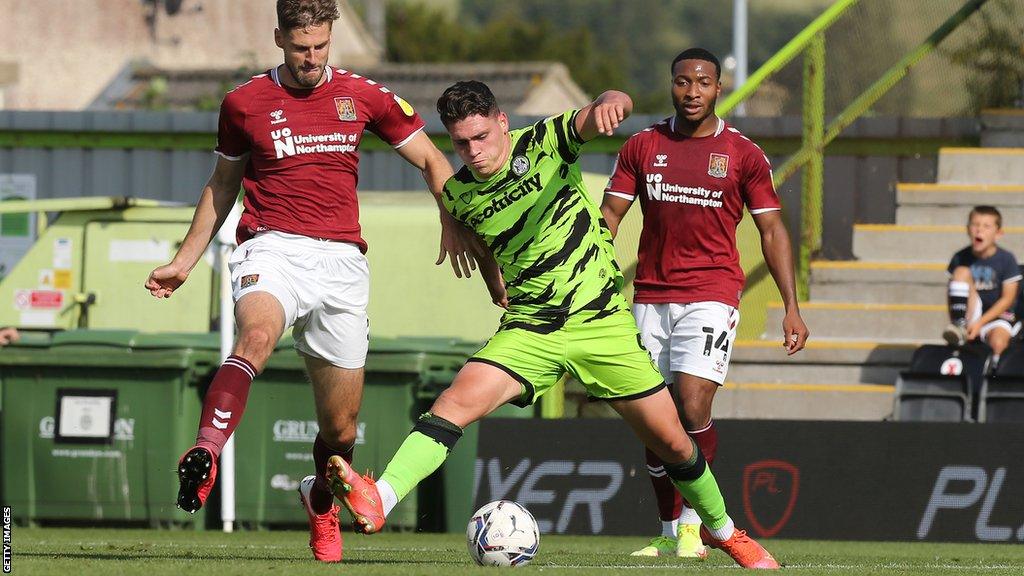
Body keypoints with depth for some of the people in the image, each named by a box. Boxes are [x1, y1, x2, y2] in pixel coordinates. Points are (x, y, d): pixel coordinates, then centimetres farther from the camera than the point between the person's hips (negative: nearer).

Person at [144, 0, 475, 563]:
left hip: (341, 262, 2)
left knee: (340, 429, 6)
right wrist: (184, 261, 19)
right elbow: (222, 184, 22)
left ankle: (321, 501, 38)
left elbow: (431, 160, 16)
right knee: (256, 337, -38)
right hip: (271, 248, -2)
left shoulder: (362, 95, 8)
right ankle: (203, 457, -54)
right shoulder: (244, 103, 7)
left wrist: (452, 221, -1)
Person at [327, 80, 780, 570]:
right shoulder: (458, 195, 1)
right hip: (530, 328, 1)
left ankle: (722, 529, 29)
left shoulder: (547, 143, -10)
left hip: (603, 322, -1)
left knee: (670, 442, 4)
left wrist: (608, 104, -50)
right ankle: (378, 501, -37)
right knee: (459, 399, -25)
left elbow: (606, 113, -28)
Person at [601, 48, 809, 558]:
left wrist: (792, 307, -1)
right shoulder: (642, 146, 7)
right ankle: (668, 532, 16)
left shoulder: (744, 154, 2)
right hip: (650, 298, 3)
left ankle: (693, 522, -3)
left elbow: (772, 232, 5)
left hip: (711, 294, -3)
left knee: (693, 408, -17)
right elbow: (609, 215, 7)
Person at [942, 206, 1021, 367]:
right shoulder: (960, 258, 0)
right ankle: (960, 327, -25)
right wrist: (953, 322, -10)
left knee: (998, 342, -36)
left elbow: (1007, 299, -10)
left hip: (998, 316, -3)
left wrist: (980, 323, -18)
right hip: (971, 314, 3)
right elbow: (951, 294, 5)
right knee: (962, 272, -17)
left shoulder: (1006, 259, -8)